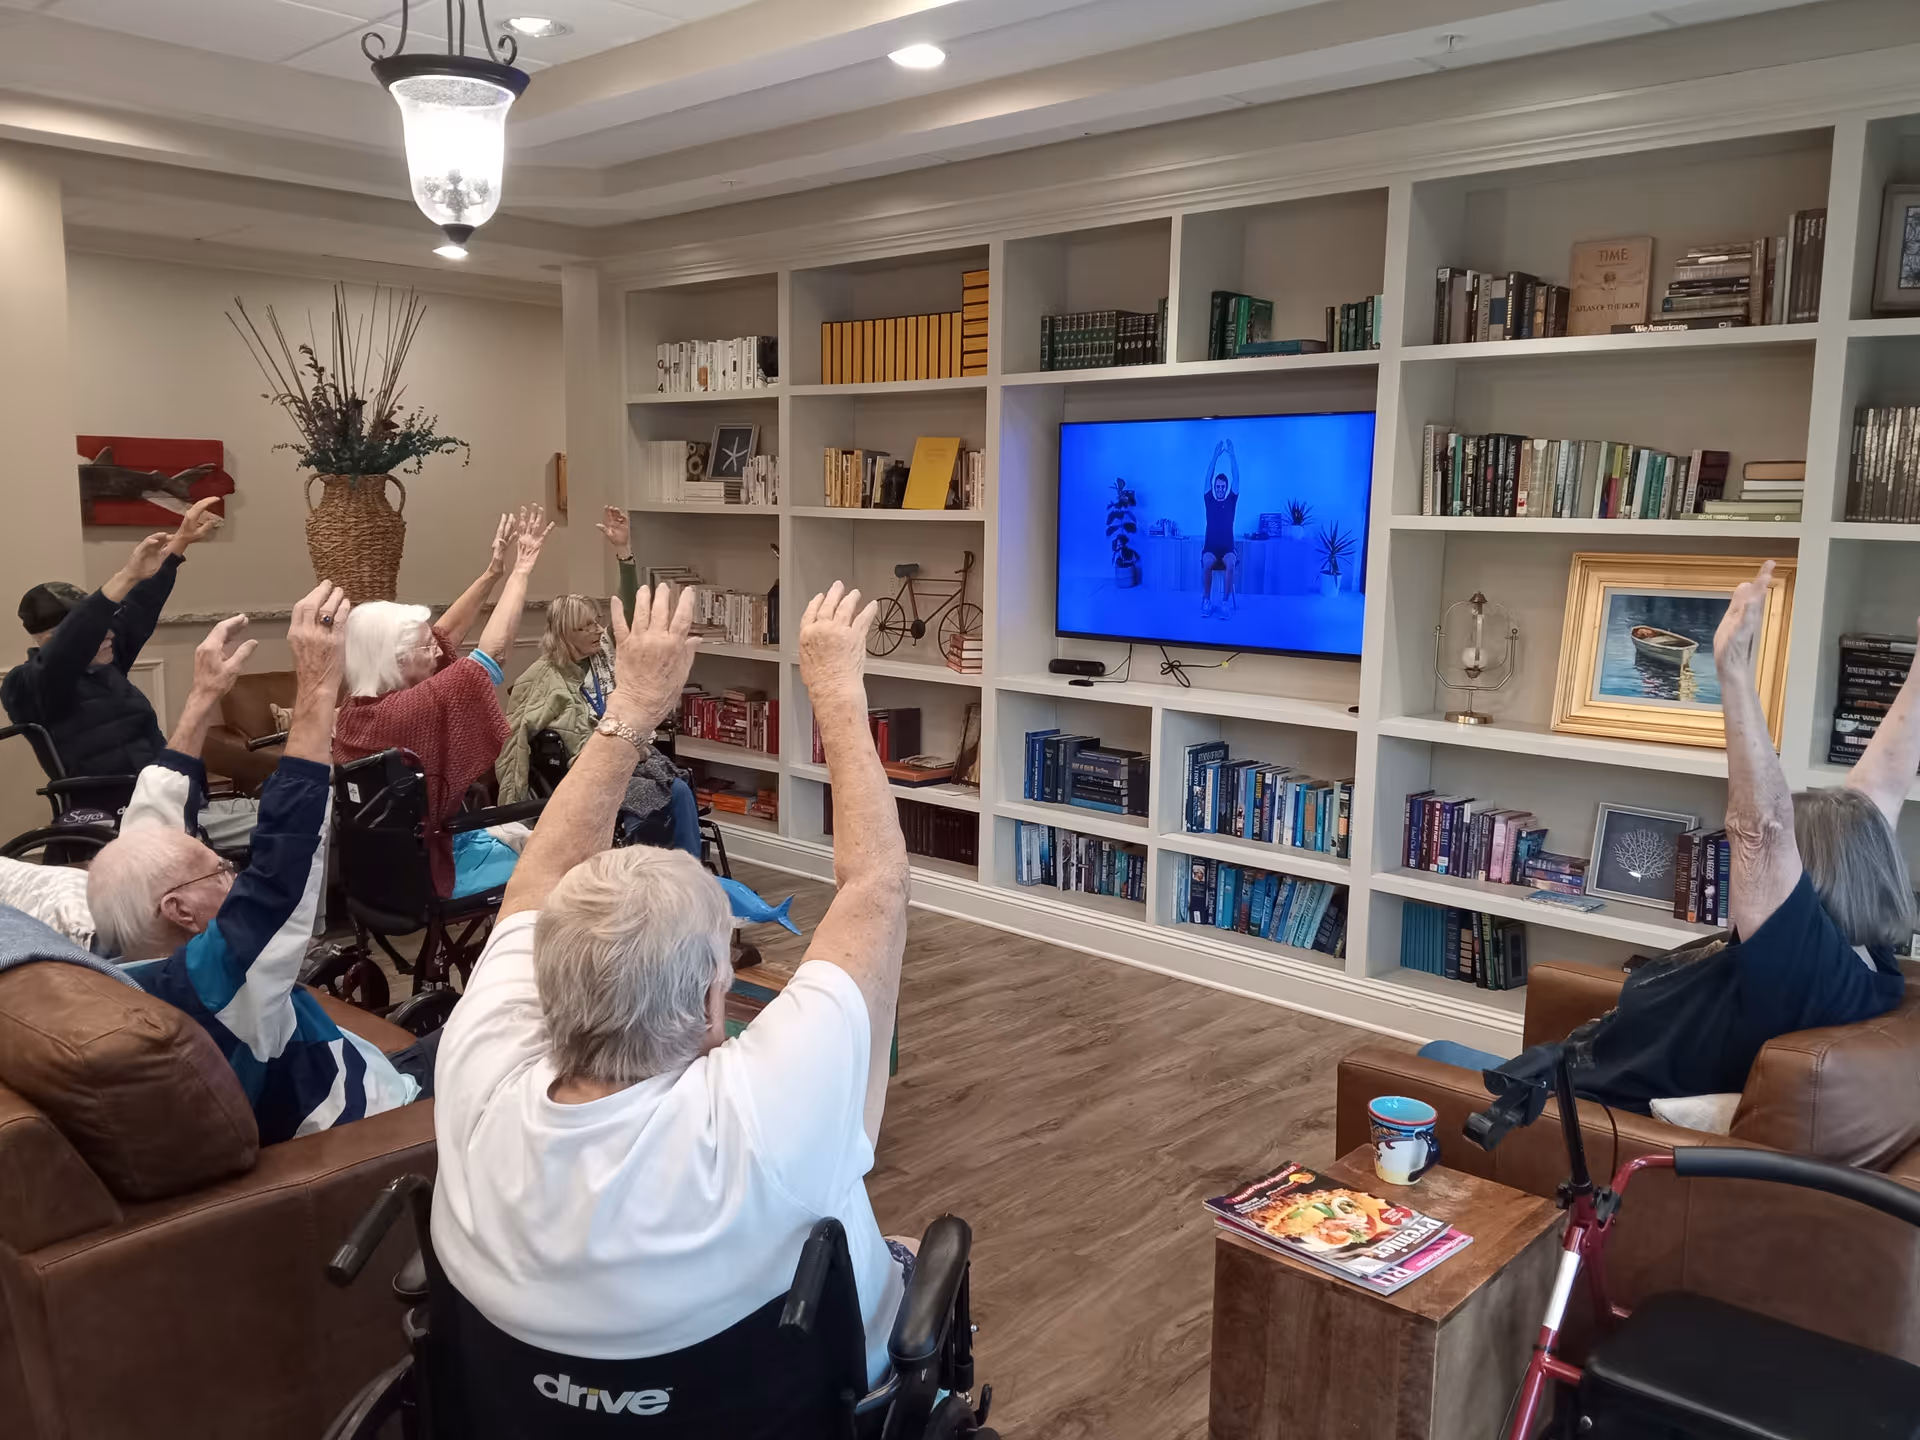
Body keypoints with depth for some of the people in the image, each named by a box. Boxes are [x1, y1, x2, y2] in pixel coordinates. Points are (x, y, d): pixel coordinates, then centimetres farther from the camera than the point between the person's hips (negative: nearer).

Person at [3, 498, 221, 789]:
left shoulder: (102, 661, 13)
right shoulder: (26, 684, -9)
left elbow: (139, 609, 17)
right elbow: (67, 649, -27)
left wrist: (181, 541, 13)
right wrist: (126, 577, -36)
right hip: (124, 809, -8)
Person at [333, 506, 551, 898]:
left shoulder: (357, 709, -6)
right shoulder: (409, 710, -31)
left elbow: (447, 633, 2)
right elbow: (493, 650, -24)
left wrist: (494, 570, 1)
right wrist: (521, 570, -14)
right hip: (420, 874, -8)